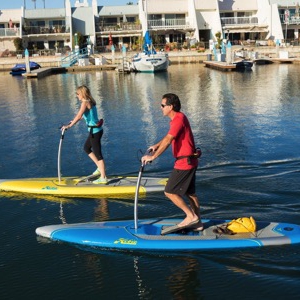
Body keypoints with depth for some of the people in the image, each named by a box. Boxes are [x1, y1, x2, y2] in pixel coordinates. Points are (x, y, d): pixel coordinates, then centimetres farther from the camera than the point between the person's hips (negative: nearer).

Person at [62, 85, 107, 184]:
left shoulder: (85, 102, -16)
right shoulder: (90, 102, 11)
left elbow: (79, 116, -23)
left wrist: (69, 126, -19)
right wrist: (74, 120, 30)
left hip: (94, 131, -9)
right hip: (96, 130, 9)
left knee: (97, 154, -3)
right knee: (86, 148, 23)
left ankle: (103, 178, 2)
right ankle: (100, 168, 24)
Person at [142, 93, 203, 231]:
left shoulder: (179, 119, -19)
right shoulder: (178, 117, 12)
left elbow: (167, 141, -25)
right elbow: (169, 137, 28)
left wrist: (153, 157, -21)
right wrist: (157, 145, 23)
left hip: (184, 162, -10)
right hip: (189, 161, 10)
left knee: (169, 192, -3)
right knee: (190, 193, 16)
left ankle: (191, 216, 2)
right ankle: (197, 222, 23)